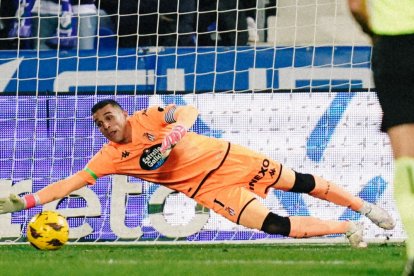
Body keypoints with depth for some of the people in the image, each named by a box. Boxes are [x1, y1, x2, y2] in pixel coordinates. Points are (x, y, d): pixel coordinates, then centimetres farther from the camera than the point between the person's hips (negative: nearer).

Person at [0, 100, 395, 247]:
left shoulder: (147, 118, -9)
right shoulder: (110, 157, -5)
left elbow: (188, 112, -17)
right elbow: (73, 182, -8)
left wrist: (173, 134, -37)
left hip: (224, 157, 0)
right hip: (209, 189, 0)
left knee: (299, 182, 5)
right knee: (277, 226, -15)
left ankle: (363, 208, 24)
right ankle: (347, 229, -1)